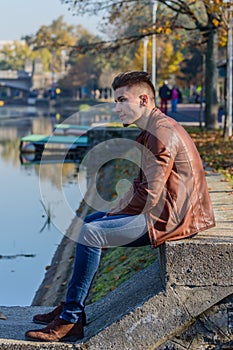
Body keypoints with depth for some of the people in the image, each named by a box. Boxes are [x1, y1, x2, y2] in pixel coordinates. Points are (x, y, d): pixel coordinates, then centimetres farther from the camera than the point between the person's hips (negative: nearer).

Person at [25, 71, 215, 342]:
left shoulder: (162, 134, -19)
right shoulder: (152, 130, 15)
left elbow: (149, 196, -24)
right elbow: (141, 184, 21)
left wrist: (114, 214, -10)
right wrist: (117, 209, 6)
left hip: (168, 217, -11)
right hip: (160, 210, 11)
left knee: (90, 233, -21)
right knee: (84, 223, 13)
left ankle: (70, 320, -15)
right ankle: (71, 307, 13)